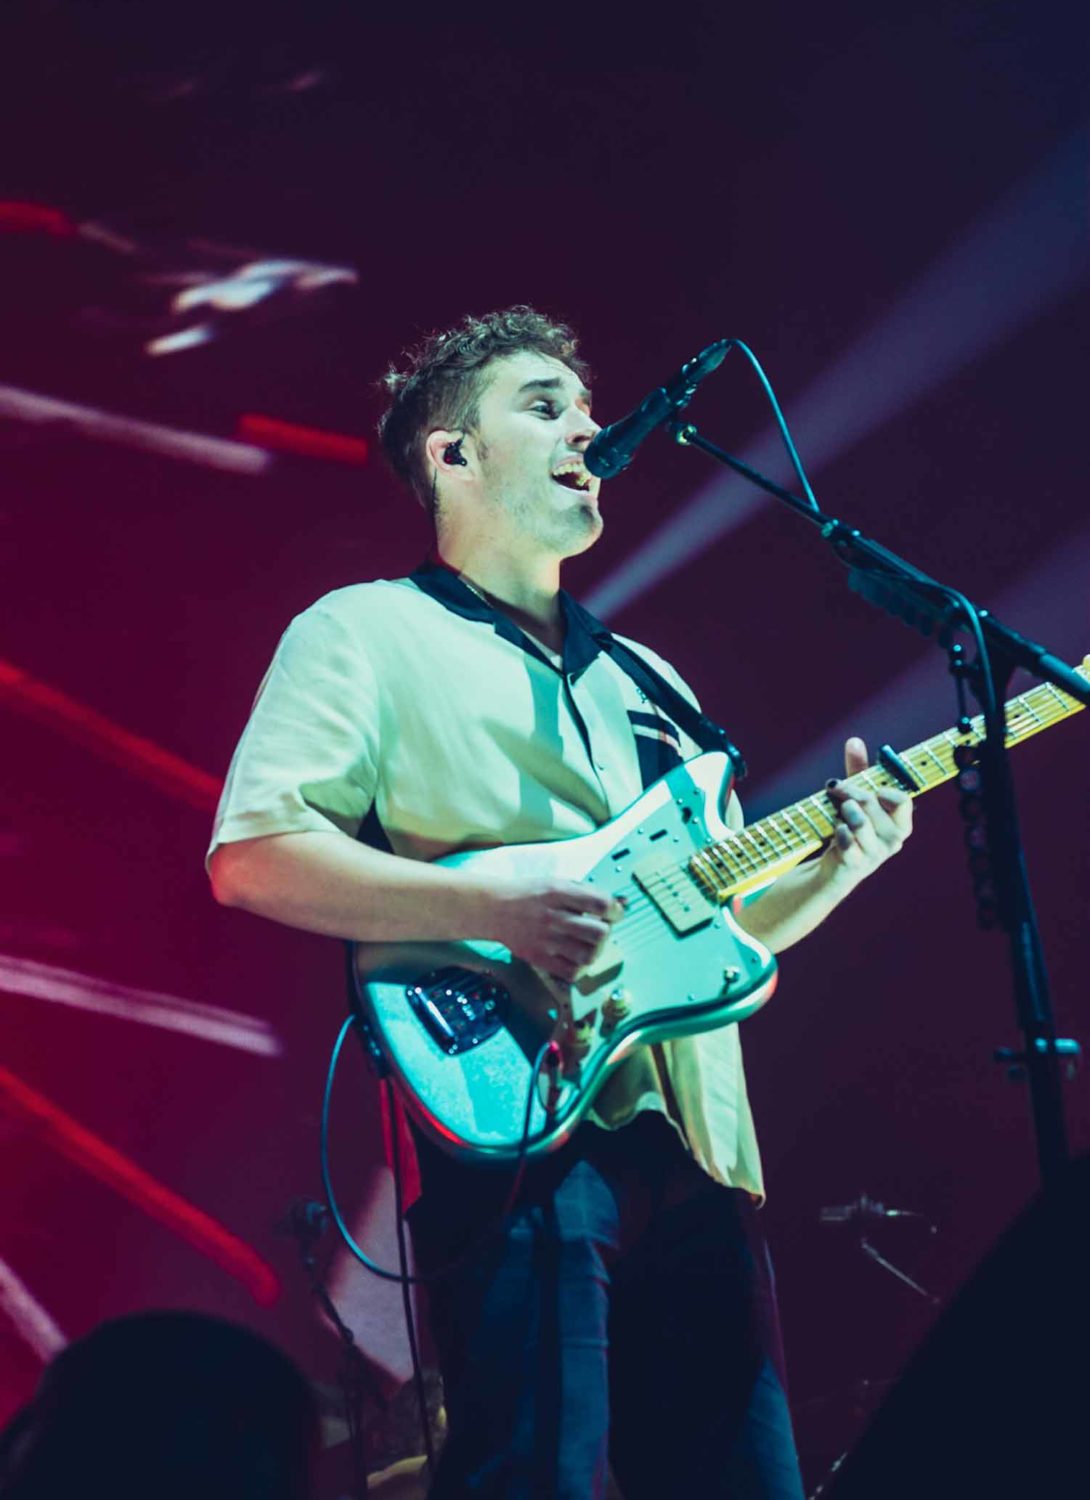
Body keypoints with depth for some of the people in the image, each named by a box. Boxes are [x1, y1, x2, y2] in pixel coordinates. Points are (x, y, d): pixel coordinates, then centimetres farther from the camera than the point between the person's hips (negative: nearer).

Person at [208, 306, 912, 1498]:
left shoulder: (645, 681, 26)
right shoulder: (368, 633, 4)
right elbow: (250, 855, -10)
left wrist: (832, 868, 7)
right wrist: (500, 909, -18)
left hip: (691, 1140, 7)